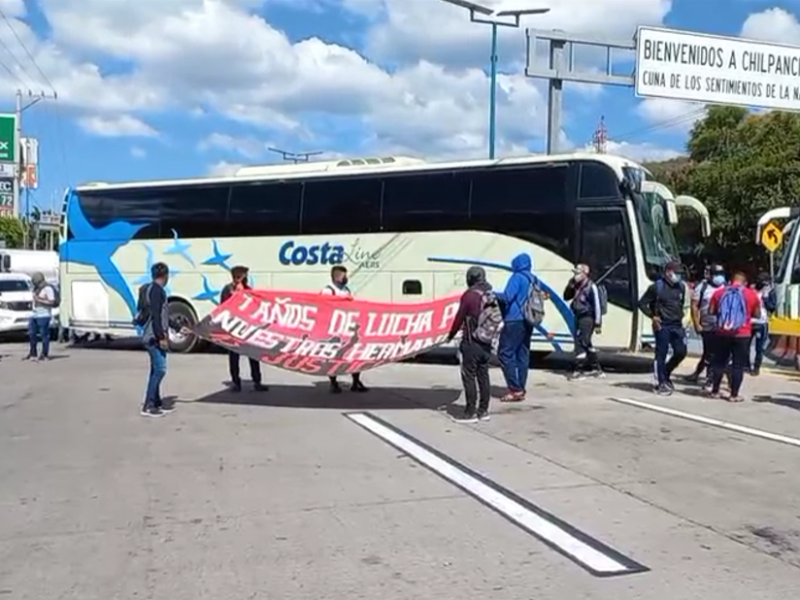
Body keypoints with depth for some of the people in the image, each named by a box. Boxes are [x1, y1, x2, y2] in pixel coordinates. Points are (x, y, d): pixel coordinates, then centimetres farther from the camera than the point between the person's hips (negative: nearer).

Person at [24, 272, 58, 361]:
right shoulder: (36, 288, 15)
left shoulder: (48, 288, -11)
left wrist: (39, 300, -18)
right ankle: (33, 353, 21)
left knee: (44, 335, -5)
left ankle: (45, 355, 0)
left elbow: (52, 302, -17)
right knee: (31, 333, 11)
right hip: (34, 314, 9)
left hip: (44, 315, -9)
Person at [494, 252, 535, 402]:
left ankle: (515, 389, -7)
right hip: (527, 321, 8)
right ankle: (520, 389, 10)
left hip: (515, 321, -8)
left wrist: (493, 294, -3)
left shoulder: (517, 277, -10)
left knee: (505, 353, -4)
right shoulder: (533, 279, 13)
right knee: (522, 355, 9)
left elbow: (507, 296, -18)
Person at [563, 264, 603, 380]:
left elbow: (597, 306, -17)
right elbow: (566, 297, 16)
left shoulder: (591, 287, -15)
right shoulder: (577, 287, 10)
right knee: (586, 343, 18)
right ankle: (596, 369, 30)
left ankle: (579, 371, -7)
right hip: (579, 318, 10)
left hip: (587, 319, -10)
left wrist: (597, 324, -19)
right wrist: (570, 285, -1)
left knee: (580, 343, -11)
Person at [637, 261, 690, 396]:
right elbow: (642, 303, -3)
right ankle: (661, 383, 7)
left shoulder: (681, 286, 9)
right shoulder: (657, 286, -7)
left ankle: (666, 374, 26)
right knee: (661, 354, -1)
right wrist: (652, 316, -10)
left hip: (677, 325, 5)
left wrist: (681, 313, 9)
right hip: (663, 325, -5)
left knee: (681, 352, 3)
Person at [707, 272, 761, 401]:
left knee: (719, 362, 12)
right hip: (742, 334, -2)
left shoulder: (719, 292, 4)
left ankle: (715, 391, 17)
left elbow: (712, 311, 10)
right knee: (738, 365, 4)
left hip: (722, 333, 2)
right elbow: (756, 314, 8)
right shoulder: (752, 294, 0)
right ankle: (734, 395, 4)